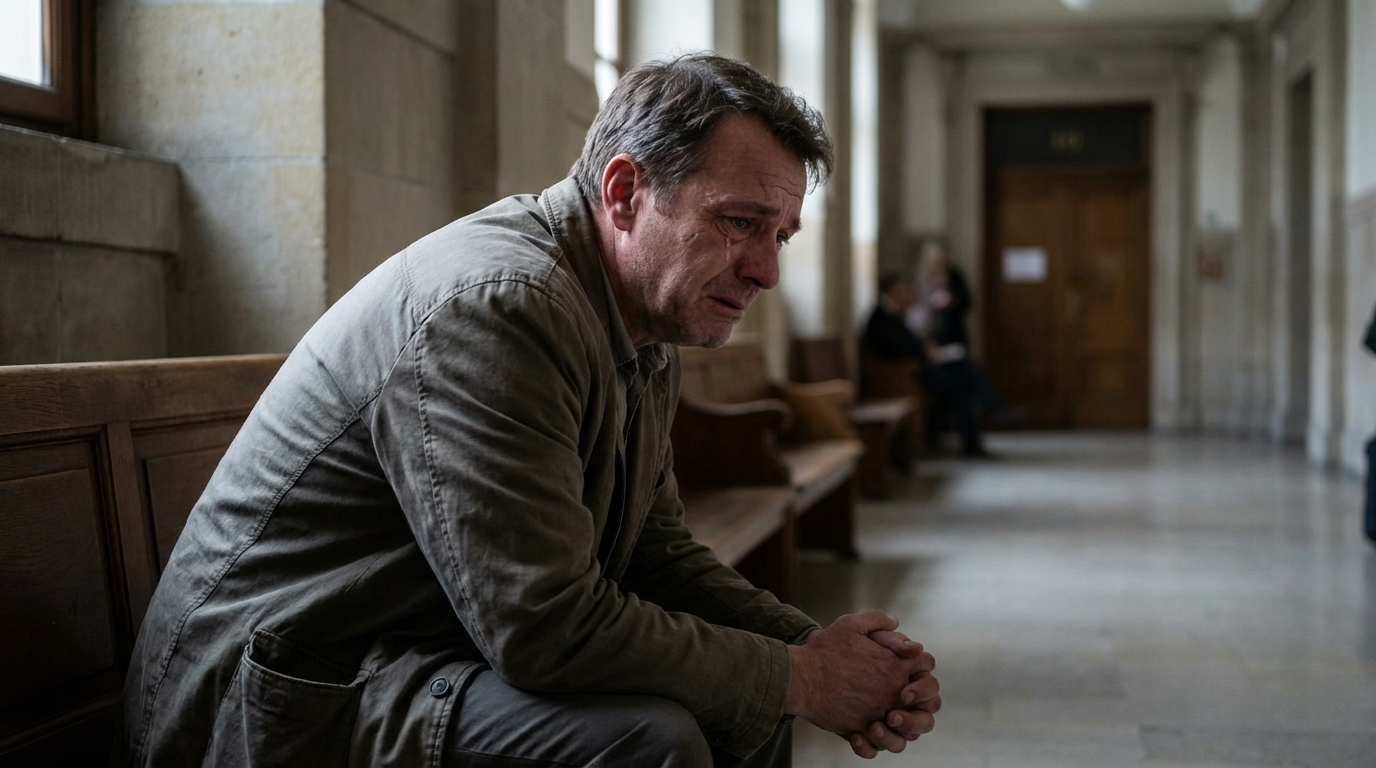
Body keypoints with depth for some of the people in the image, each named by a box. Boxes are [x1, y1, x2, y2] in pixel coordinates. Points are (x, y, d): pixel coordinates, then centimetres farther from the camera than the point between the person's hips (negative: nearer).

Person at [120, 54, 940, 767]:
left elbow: (658, 554, 11)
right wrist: (799, 678, -18)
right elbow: (545, 631, -27)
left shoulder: (647, 340, 8)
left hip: (438, 657, 10)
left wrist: (820, 648, -5)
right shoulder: (494, 302, -24)